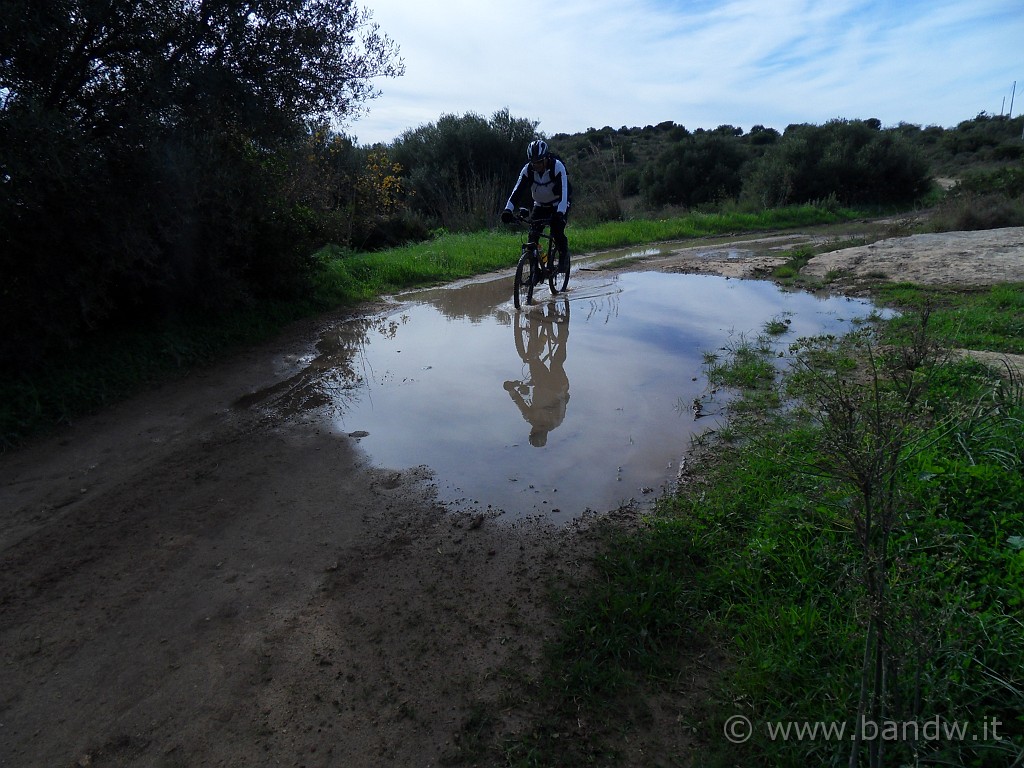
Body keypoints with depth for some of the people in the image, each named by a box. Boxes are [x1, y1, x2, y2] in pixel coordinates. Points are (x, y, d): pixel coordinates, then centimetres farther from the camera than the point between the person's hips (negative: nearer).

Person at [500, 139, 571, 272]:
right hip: (540, 205, 4)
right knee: (532, 234, -12)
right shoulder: (528, 169, -16)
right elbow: (517, 191, -22)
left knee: (557, 232, -23)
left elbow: (564, 192, -35)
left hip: (559, 205, -3)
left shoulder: (557, 167, -26)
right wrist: (507, 210, -38)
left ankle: (563, 258, 5)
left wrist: (559, 213, -51)